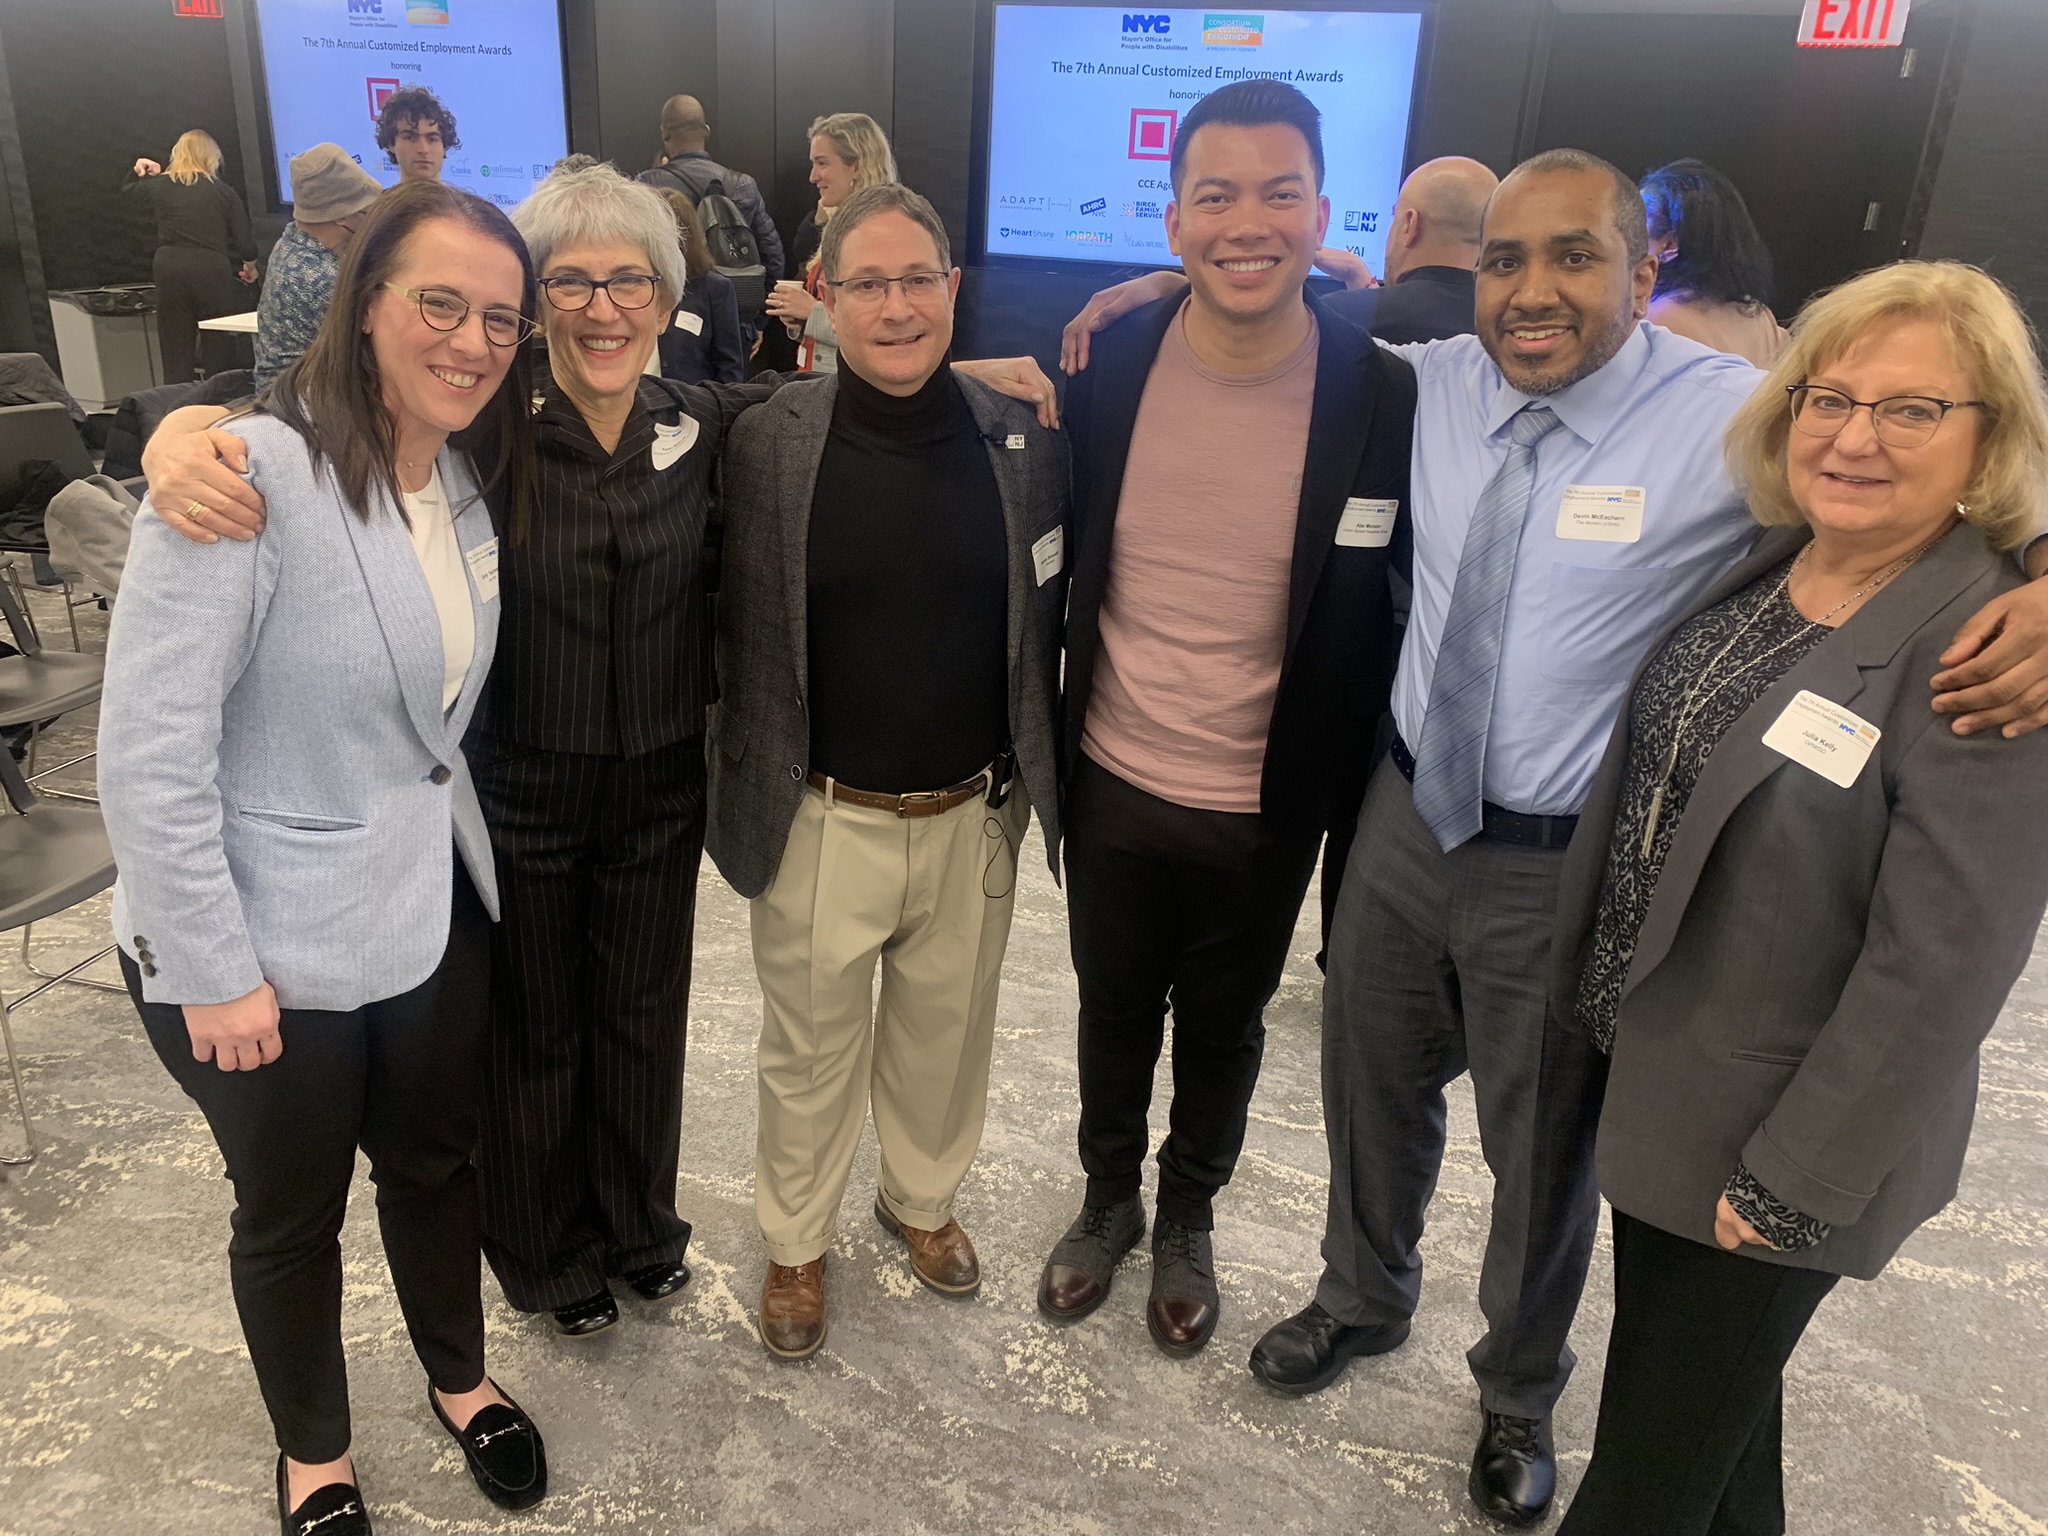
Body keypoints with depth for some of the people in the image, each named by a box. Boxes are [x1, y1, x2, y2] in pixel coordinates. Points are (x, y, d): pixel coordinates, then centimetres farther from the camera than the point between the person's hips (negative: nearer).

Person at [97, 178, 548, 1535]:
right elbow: (149, 758, -23)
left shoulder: (467, 479, -1)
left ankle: (460, 1377, 50)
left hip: (433, 910, 6)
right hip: (268, 951, -6)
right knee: (292, 1214, 17)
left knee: (435, 1160, 23)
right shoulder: (252, 477, -24)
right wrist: (215, 973, -19)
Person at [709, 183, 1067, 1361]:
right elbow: (737, 632, -3)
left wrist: (1038, 776, 7)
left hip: (974, 817, 2)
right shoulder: (771, 441, -9)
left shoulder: (1023, 440, -4)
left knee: (947, 1034, 21)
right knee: (810, 1050, 16)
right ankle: (797, 1242, 42)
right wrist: (744, 794, -2)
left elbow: (1048, 623, 6)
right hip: (824, 821, -2)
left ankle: (923, 1197, 49)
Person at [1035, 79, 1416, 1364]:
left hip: (1266, 809, -1)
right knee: (1114, 1012, 21)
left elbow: (1400, 609, -4)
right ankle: (1109, 1200, 47)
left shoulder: (1385, 397, -14)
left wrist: (1359, 785, -3)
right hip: (1113, 783, 2)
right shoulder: (1107, 367, -9)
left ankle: (1189, 1220, 46)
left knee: (1222, 1030, 19)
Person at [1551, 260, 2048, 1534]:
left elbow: (1944, 960, -21)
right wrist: (1592, 992, 13)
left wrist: (1792, 1181, -17)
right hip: (1655, 1078, 6)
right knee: (1711, 1407, 28)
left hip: (1772, 1140, -6)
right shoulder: (1760, 567, -1)